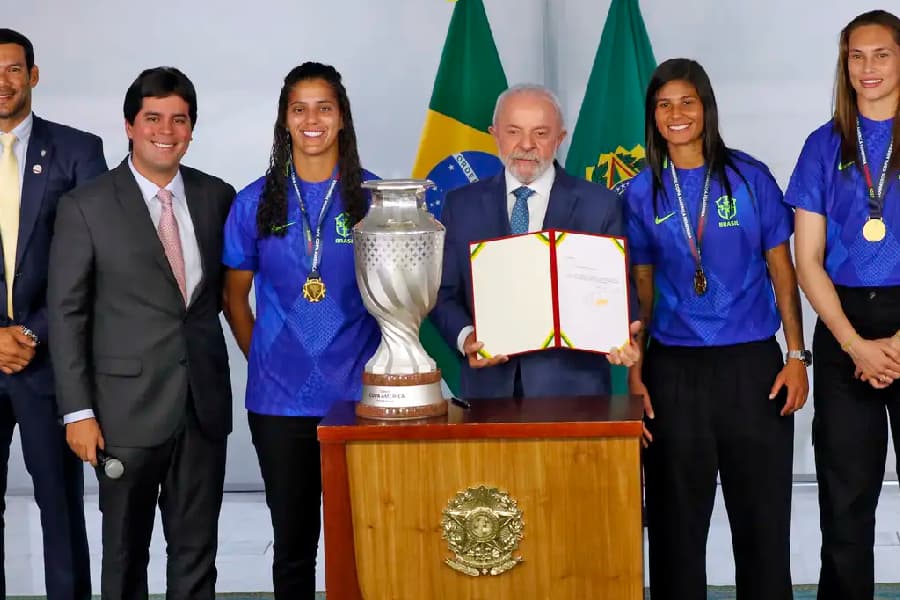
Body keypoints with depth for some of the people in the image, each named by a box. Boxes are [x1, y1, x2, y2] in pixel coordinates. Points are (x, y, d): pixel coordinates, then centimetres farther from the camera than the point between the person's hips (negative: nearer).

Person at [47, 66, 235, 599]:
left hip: (204, 403, 3)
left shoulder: (217, 197, 5)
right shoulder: (86, 207, -5)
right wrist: (78, 411, -9)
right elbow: (66, 314, -5)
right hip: (128, 408, -3)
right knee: (125, 553, 10)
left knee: (197, 551, 11)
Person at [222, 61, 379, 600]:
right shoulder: (256, 202, 3)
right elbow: (236, 296, 12)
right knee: (293, 541, 10)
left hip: (359, 396, -1)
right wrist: (262, 360, 4)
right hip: (278, 402, 1)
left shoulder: (373, 197, 0)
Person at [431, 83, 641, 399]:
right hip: (489, 384, 1)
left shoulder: (599, 205, 1)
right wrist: (465, 337, -15)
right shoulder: (461, 205, 6)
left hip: (571, 384, -1)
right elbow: (444, 293, 5)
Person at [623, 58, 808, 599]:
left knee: (763, 517, 4)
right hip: (674, 371, 1)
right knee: (677, 520, 8)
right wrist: (634, 370, 0)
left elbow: (782, 270, 5)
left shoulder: (750, 178, 2)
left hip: (753, 365, -1)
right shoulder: (641, 193, 5)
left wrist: (797, 356, -2)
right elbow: (641, 286, 8)